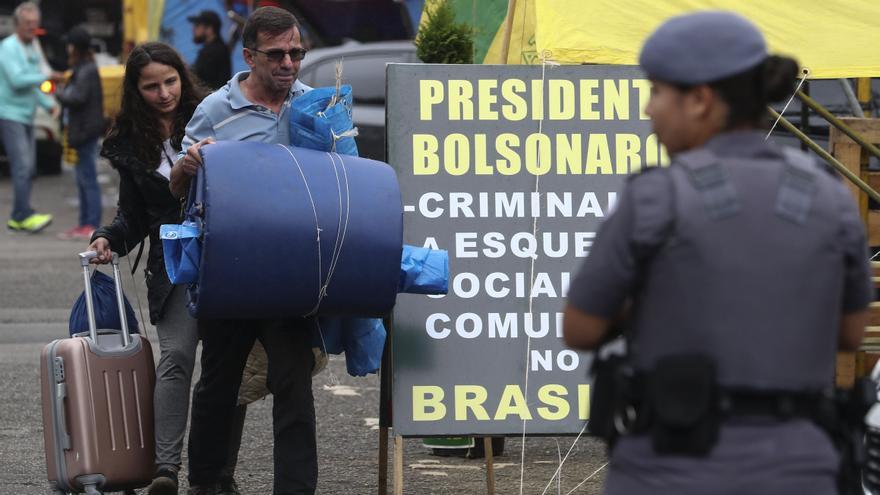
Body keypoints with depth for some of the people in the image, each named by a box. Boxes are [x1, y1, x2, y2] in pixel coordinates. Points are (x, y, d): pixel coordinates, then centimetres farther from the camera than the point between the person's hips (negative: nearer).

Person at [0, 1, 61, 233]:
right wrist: (47, 77, -15)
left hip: (26, 118, 9)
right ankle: (25, 214, -18)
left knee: (28, 169, 6)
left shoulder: (33, 49, 16)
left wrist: (51, 104, 6)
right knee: (22, 166, -16)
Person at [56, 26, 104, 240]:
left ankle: (92, 225, -9)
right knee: (83, 179, 13)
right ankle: (84, 224, 18)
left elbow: (78, 97, -22)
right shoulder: (81, 69, 16)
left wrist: (60, 95, -8)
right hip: (82, 130, 11)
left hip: (86, 130, -11)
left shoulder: (87, 71, -14)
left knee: (88, 178, -9)